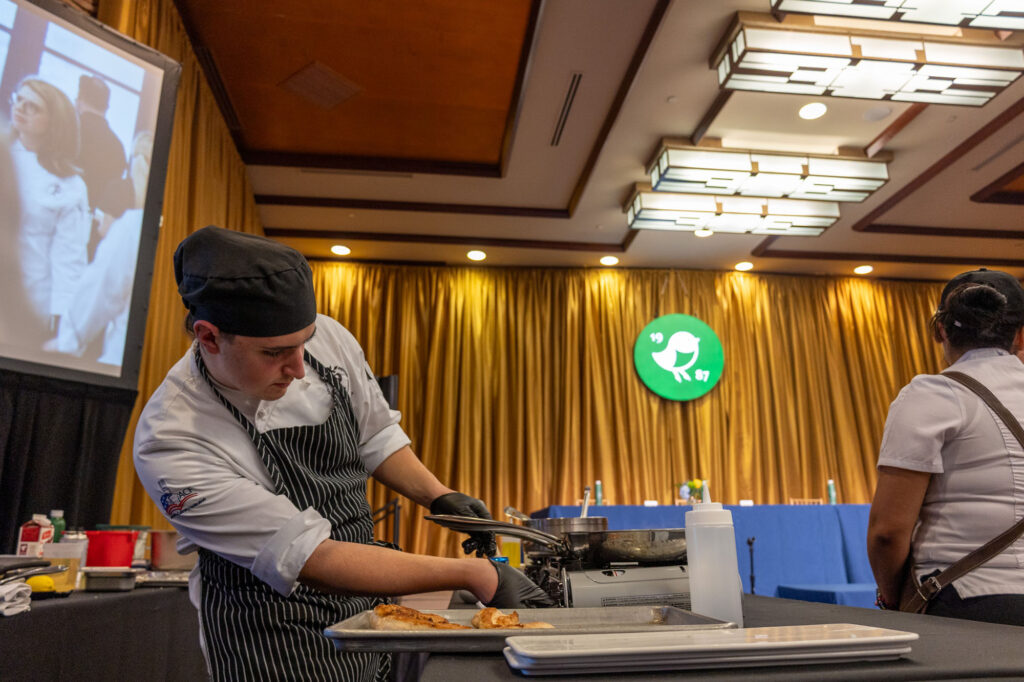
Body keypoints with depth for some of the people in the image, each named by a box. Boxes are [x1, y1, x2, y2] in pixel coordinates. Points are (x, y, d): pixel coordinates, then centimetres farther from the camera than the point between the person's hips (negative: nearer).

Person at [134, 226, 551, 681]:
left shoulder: (328, 338, -12)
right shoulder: (169, 445, -26)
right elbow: (309, 558, -28)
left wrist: (440, 497, -9)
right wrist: (472, 574, -30)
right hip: (273, 637, -4)